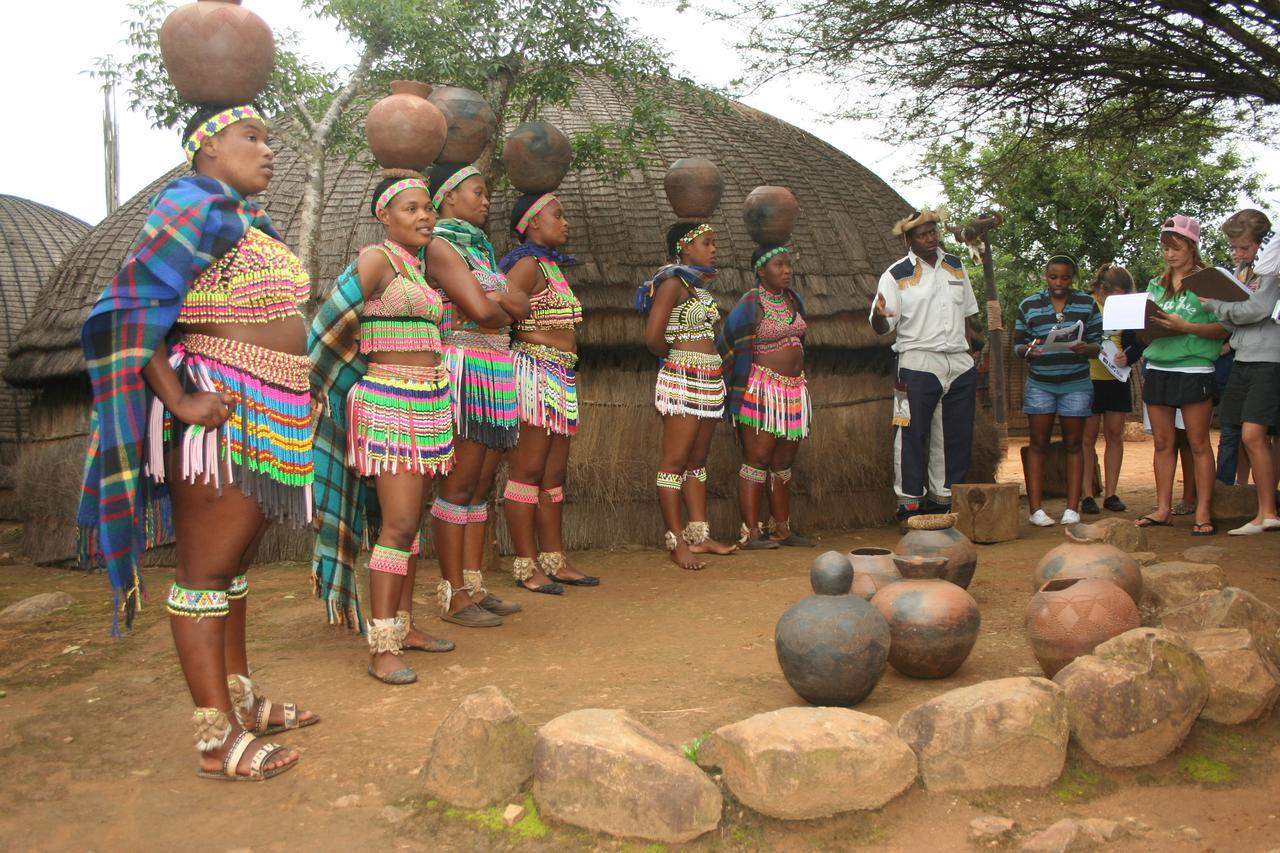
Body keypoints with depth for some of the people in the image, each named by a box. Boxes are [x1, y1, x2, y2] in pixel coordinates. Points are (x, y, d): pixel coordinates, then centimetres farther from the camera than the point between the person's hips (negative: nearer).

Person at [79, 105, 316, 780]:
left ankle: (241, 701, 30)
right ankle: (216, 742, 4)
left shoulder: (248, 220, 17)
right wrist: (180, 401, -21)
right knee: (205, 572, -3)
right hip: (221, 419, -10)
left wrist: (300, 388, 17)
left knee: (232, 566, 17)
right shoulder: (198, 207, -11)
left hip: (265, 421, 10)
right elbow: (128, 309, -18)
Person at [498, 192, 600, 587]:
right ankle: (527, 565, 1)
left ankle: (555, 559, 18)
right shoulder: (529, 264, -9)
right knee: (527, 471, -4)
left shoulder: (552, 265, 20)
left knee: (553, 474, 11)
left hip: (561, 380, 10)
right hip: (535, 373, -10)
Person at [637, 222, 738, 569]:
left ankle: (699, 536, 18)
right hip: (682, 381, -9)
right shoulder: (673, 282, -8)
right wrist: (676, 359, 1)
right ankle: (676, 543, -1)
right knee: (675, 460, -5)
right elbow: (653, 337, -15)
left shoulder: (700, 285, 17)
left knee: (698, 460, 12)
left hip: (710, 382, 9)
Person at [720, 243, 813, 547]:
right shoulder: (750, 304, -8)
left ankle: (782, 528, 19)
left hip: (794, 390, 7)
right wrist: (733, 396, -6)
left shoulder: (794, 301, 13)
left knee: (783, 462, 11)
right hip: (763, 391, -7)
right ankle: (750, 532, -3)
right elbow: (728, 348, -6)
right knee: (757, 459, -6)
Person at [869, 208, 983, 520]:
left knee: (956, 435, 8)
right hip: (918, 365, -5)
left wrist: (974, 340, 17)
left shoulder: (955, 265, 13)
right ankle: (910, 500, 5)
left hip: (960, 363, 5)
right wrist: (879, 315, -31)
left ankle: (944, 497, 19)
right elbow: (882, 327, -9)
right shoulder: (897, 275, -3)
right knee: (912, 435, -5)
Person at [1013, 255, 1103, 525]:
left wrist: (1087, 348, -19)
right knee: (1038, 444, 0)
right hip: (1040, 384, 0)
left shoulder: (1087, 304, 5)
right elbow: (1017, 344, 6)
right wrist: (1028, 350, -17)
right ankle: (1036, 508, 2)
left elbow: (1099, 342, 4)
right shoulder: (1028, 305, 5)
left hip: (1076, 384, 0)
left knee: (1073, 444, 4)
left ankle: (1072, 508, 9)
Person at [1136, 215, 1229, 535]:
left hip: (1194, 369, -5)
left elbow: (1223, 329, -7)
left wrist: (1185, 326, -20)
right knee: (1163, 443, 8)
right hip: (1157, 368, 5)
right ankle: (1163, 508, 14)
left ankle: (1204, 512, 2)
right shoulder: (1155, 286, 15)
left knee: (1198, 443, -2)